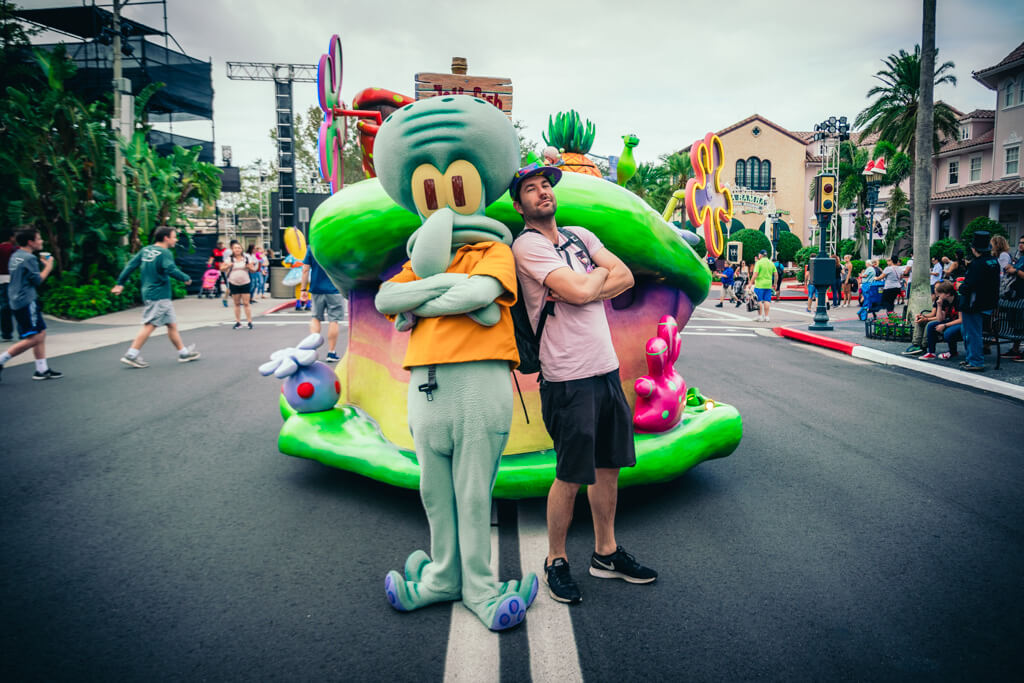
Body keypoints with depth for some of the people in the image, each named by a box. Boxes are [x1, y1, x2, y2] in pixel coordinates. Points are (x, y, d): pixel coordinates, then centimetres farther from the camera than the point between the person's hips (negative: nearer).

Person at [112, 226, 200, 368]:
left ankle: (184, 353, 19)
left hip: (148, 293, 9)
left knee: (172, 324, 13)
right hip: (159, 296, -9)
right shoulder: (164, 253, -12)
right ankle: (131, 355, -7)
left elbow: (130, 266, 11)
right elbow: (171, 269, -26)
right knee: (149, 325, -7)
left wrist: (120, 283, 14)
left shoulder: (145, 250, 12)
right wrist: (186, 279, -11)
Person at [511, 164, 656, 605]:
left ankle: (606, 553, 30)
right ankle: (555, 561, 19)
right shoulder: (527, 245, -9)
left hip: (607, 369, 7)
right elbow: (580, 290, -20)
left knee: (609, 466, 15)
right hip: (569, 378, -7)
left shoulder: (580, 236, 15)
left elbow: (626, 277, 4)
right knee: (570, 477, 0)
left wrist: (583, 289, -11)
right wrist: (600, 272, 1)